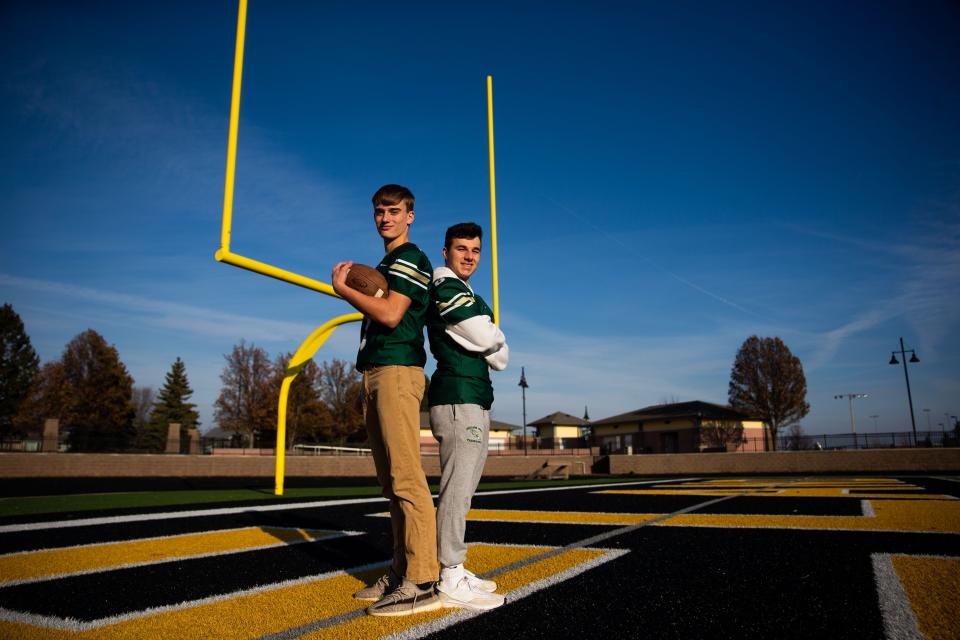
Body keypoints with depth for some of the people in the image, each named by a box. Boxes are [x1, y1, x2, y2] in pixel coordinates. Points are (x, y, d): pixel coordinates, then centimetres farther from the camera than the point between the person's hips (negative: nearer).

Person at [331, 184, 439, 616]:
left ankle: (421, 583, -10)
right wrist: (351, 287, 11)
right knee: (391, 482, 9)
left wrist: (342, 288, -3)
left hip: (396, 371, -10)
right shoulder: (384, 264, 27)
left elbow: (391, 315, -14)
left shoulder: (411, 259, -2)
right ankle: (400, 573, 15)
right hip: (375, 374, 10)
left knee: (406, 478, -13)